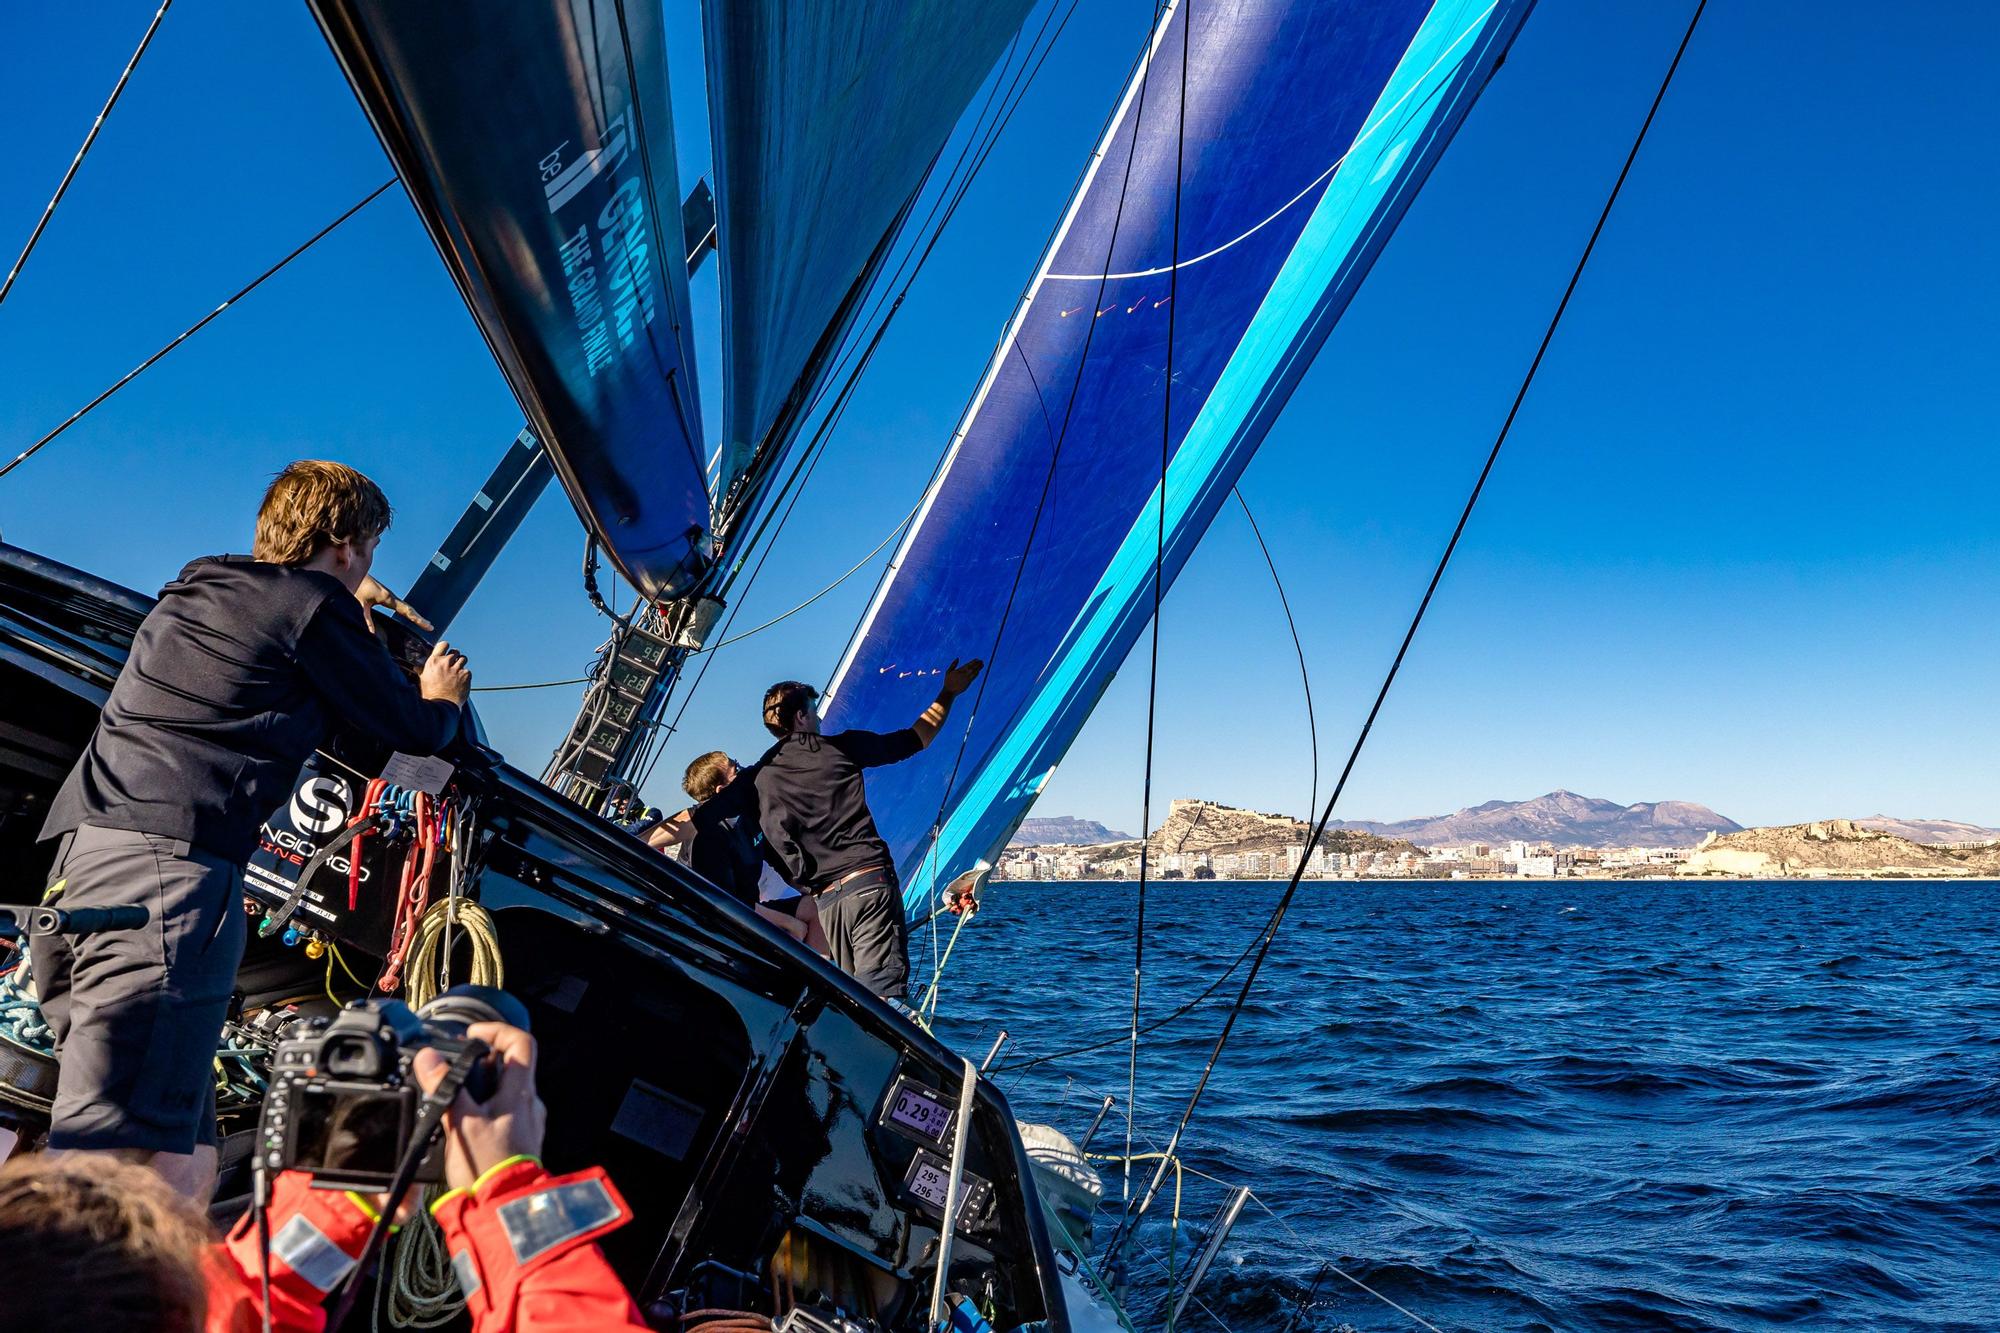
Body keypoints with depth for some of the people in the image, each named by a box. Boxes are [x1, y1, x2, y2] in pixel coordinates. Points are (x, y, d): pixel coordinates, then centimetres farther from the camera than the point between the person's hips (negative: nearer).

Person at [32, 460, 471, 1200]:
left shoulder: (197, 583, 25)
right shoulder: (318, 608, 1)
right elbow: (415, 732, 10)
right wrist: (444, 699, 32)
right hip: (169, 863, -9)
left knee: (190, 1170, 12)